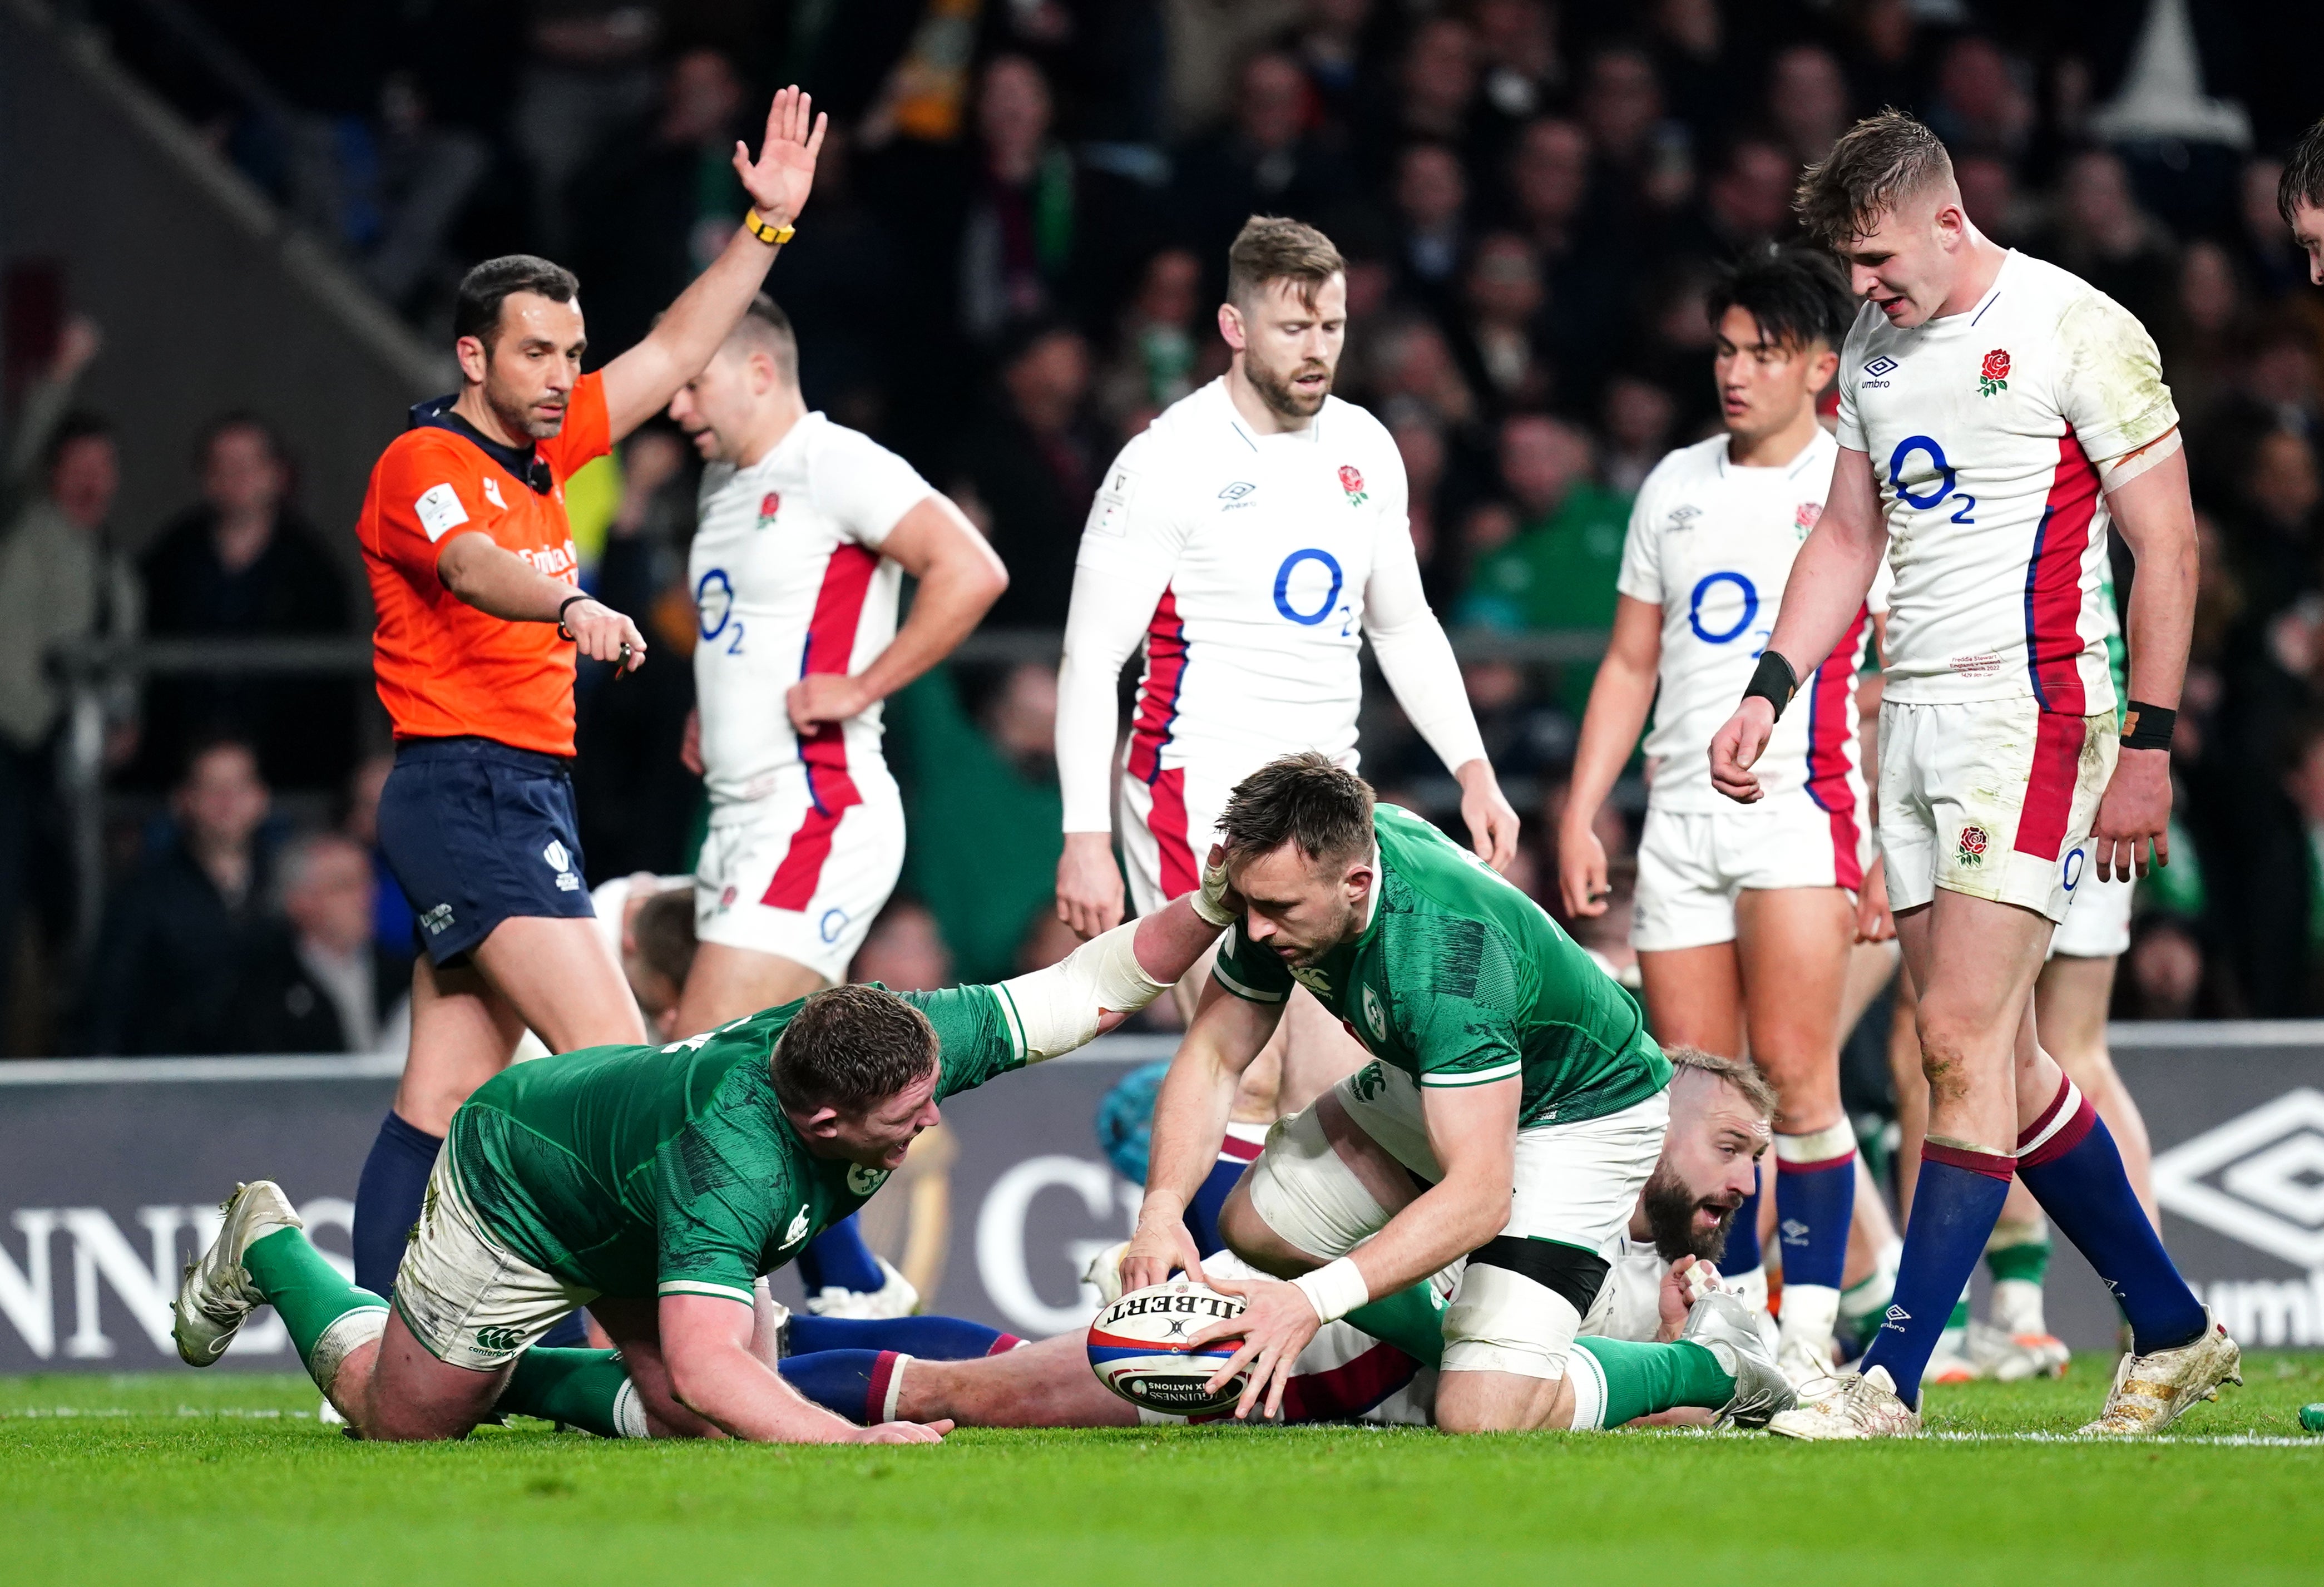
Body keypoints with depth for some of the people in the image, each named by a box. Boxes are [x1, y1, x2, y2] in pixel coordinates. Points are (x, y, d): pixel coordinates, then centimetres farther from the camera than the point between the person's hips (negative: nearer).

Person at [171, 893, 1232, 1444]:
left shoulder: (906, 1041, -30)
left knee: (695, 1429, -1)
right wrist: (849, 1442, -65)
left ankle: (523, 1370, 25)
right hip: (518, 1201, -6)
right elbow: (704, 1366, -54)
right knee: (399, 1418, 13)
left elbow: (1089, 989, -23)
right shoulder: (733, 1163, -48)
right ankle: (267, 1250, 38)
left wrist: (1208, 910, -37)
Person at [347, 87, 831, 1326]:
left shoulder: (538, 453, 16)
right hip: (468, 790, -10)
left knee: (444, 1099, 6)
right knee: (610, 1057, -18)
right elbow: (475, 568, -32)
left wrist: (768, 223, 18)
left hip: (522, 795, 10)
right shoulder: (425, 463, -10)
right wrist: (569, 605, -52)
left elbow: (676, 350, 23)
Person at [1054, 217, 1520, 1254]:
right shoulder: (1170, 464, -9)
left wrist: (1472, 769, 13)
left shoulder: (1363, 448, 11)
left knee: (1340, 1092, 0)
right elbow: (1089, 659, -8)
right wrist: (1086, 836, -15)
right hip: (1203, 789, -7)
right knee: (1245, 1080, -14)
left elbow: (1403, 625, 23)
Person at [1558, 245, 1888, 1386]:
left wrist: (1890, 853, -9)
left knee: (1794, 1077, -14)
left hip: (1800, 809, -5)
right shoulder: (1676, 486, 16)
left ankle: (1808, 1338, -12)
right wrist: (1579, 817, 12)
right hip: (1679, 812, 5)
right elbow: (1631, 663, 20)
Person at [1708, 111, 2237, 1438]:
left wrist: (2148, 746, -12)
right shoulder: (1878, 355, 14)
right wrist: (1770, 692, 10)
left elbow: (2168, 545, -8)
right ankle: (2174, 1331, 20)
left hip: (2032, 713, -8)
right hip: (1915, 718, 8)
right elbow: (1849, 542, 23)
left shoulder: (2078, 332, -8)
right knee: (1998, 1059, 8)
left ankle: (1893, 1379, -15)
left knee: (1963, 1040, -13)